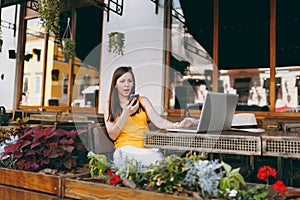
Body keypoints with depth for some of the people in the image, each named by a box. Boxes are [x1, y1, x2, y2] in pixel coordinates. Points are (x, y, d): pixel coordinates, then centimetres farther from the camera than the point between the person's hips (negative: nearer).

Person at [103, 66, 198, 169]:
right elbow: (112, 135, 2)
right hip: (125, 148, -1)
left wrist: (178, 125, -18)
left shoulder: (143, 101, 16)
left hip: (147, 147, 2)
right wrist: (126, 114, -11)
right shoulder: (109, 105, 14)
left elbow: (159, 122, 1)